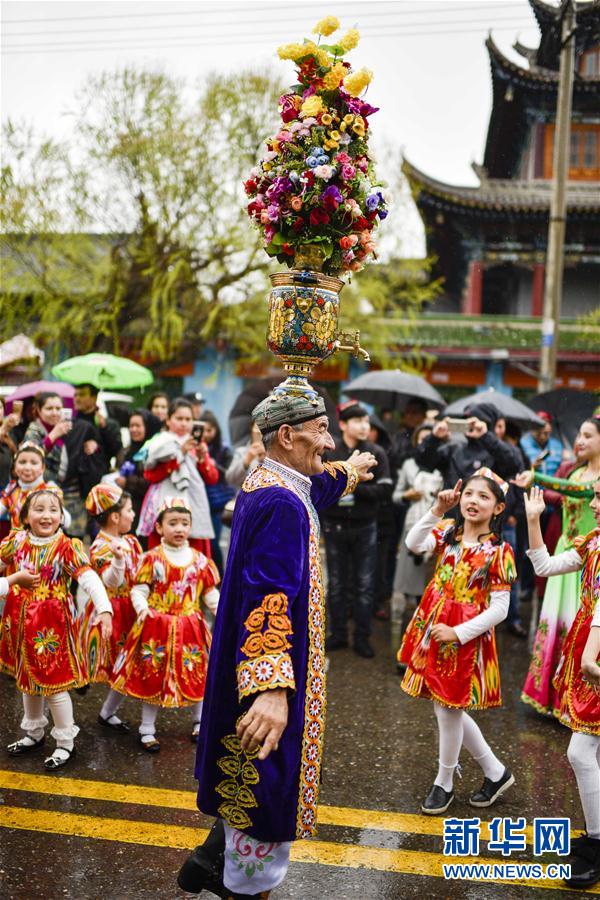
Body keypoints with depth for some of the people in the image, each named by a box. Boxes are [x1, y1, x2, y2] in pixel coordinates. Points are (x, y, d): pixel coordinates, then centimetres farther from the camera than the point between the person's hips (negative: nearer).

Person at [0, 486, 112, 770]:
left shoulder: (67, 547, -14)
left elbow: (89, 578, -24)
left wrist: (104, 610, -36)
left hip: (52, 624, -5)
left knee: (54, 683, 0)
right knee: (27, 679, 20)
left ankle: (65, 743, 18)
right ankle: (33, 733, 41)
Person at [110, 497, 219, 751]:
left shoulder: (199, 560, 2)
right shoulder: (152, 559, -7)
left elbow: (210, 594, 9)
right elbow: (139, 590, -7)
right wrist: (142, 608, -26)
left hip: (190, 628, 3)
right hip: (157, 627, -3)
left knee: (196, 675, 12)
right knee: (152, 678, 5)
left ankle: (199, 723, 35)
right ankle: (147, 730, 21)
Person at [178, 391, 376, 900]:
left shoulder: (264, 485, 7)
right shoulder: (281, 504, -24)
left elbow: (315, 488, 32)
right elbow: (269, 597, -35)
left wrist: (350, 472, 51)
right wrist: (271, 687, -43)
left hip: (245, 667, 11)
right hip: (269, 673, -11)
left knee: (247, 786, 25)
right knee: (269, 790, 5)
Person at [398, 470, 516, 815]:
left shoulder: (498, 551, -13)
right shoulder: (448, 531, 1)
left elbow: (499, 608, -14)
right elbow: (414, 544, -17)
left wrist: (458, 632, -17)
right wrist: (437, 511, -25)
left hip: (466, 637, -6)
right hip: (434, 630, 6)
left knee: (449, 710, 4)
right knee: (448, 708, 14)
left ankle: (444, 783, 28)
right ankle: (496, 772, 32)